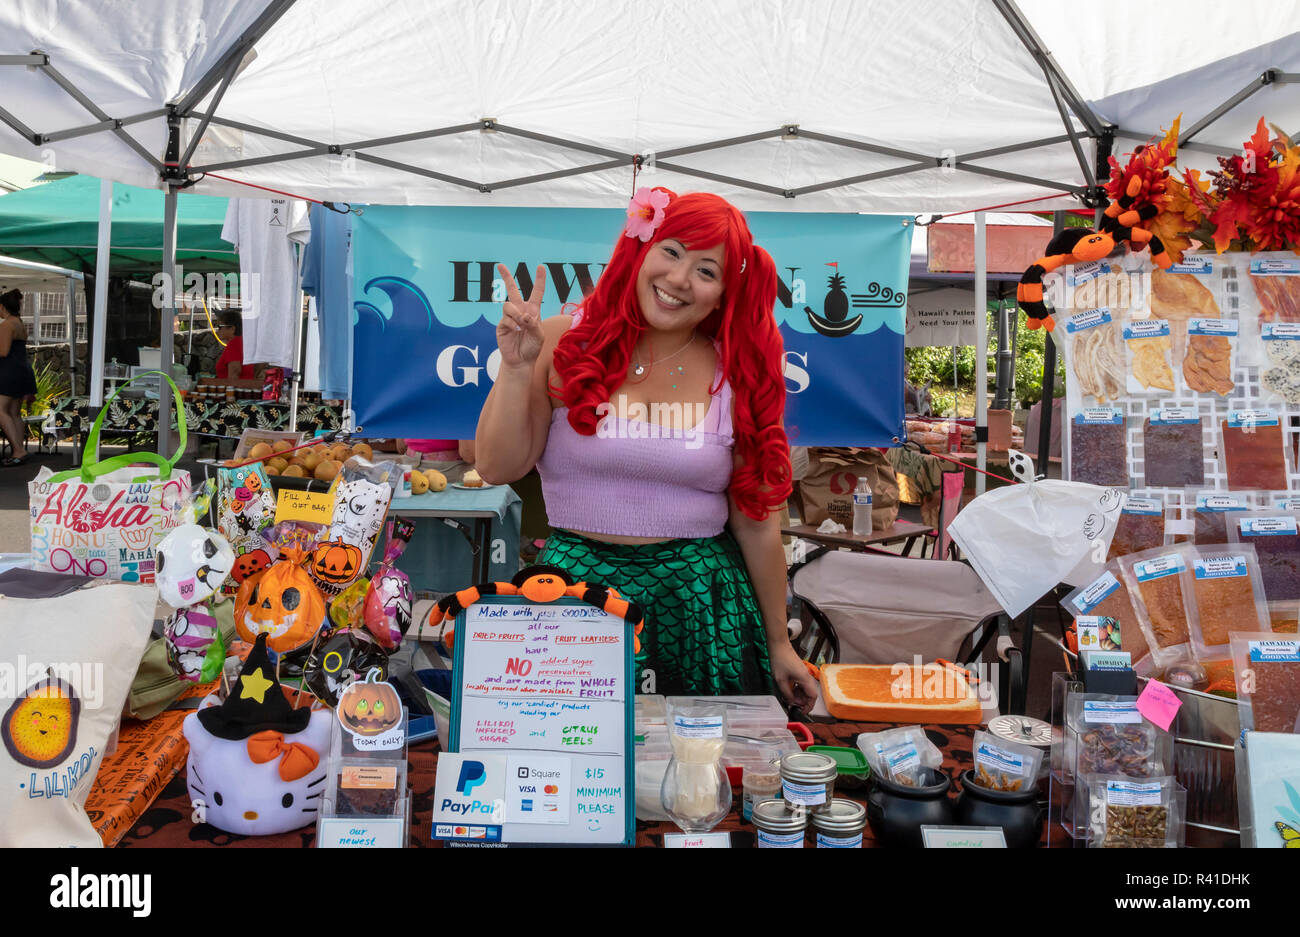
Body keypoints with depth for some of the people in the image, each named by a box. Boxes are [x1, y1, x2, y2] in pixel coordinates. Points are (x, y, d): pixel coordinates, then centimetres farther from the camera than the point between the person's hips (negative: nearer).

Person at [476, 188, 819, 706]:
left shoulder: (736, 377, -1)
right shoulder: (566, 343, -4)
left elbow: (757, 525, 3)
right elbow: (498, 468, -7)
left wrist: (779, 645, 8)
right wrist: (517, 368, -17)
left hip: (700, 599, 1)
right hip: (577, 581, -1)